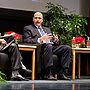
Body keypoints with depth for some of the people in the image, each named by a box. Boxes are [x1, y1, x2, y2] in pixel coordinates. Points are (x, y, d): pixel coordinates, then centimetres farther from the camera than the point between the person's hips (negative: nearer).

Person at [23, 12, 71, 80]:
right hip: (39, 47, -6)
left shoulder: (47, 29, 33)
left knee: (67, 48, -19)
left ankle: (61, 73, -22)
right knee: (48, 46, -40)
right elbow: (26, 41, -2)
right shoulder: (28, 28, 15)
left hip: (52, 46, 6)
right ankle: (47, 74, -36)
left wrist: (56, 40, 0)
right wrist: (40, 39, -16)